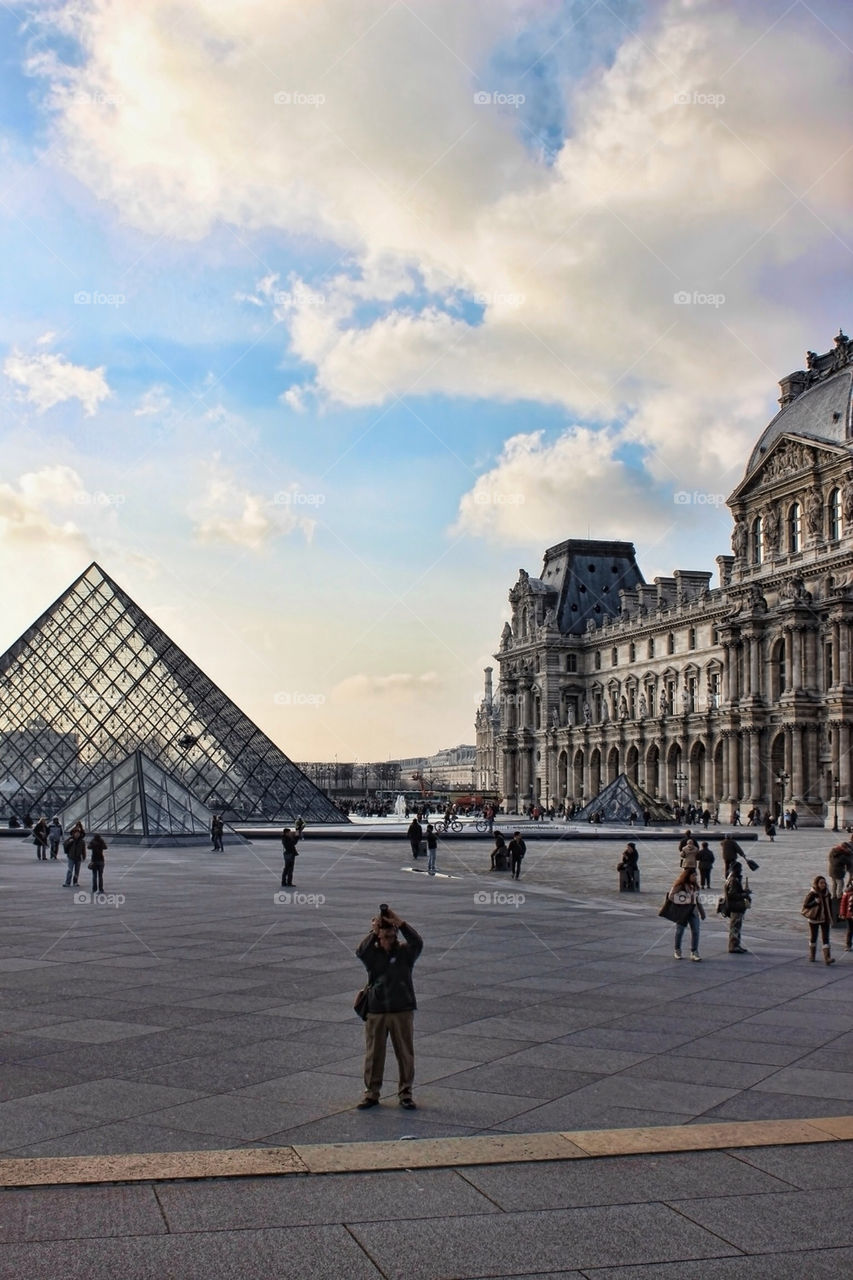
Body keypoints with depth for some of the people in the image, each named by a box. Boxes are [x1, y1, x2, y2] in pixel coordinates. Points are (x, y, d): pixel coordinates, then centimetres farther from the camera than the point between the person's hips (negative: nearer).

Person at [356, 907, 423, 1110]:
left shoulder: (405, 951, -2)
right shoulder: (372, 953, 1)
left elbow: (417, 943, -22)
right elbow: (360, 951, -21)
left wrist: (400, 923, -27)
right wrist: (373, 933, -28)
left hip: (402, 1011, -1)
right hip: (375, 1011, 1)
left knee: (405, 1053, 6)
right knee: (373, 1054, 8)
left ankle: (405, 1093, 19)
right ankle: (371, 1093, 21)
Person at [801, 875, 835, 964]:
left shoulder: (827, 893, 2)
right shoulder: (812, 894, -13)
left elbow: (829, 906, 12)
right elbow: (805, 905, -14)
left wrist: (830, 917, 11)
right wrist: (815, 902, -26)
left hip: (825, 919, 3)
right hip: (814, 919, -3)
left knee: (825, 938, -5)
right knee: (813, 937, 10)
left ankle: (827, 958, -12)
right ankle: (812, 956, 28)